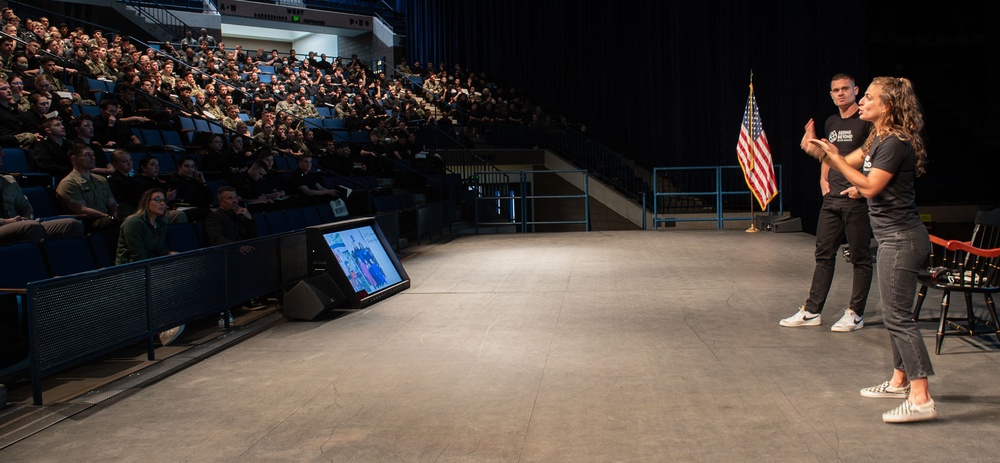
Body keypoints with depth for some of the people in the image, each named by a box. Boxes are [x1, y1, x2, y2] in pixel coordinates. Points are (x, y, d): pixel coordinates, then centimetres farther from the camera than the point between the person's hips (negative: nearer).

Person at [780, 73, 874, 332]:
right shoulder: (831, 123, 16)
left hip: (857, 198, -7)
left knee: (860, 257, 2)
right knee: (824, 254, 9)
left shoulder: (866, 121, -7)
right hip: (831, 199, 7)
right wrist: (823, 179, 13)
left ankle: (856, 314, 10)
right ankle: (812, 311, 14)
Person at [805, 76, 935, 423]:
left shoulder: (896, 143, -18)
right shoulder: (879, 139, 12)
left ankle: (921, 399, -8)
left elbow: (870, 187, -21)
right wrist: (820, 152, -2)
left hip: (900, 238, -10)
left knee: (897, 316, -10)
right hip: (893, 236, 10)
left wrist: (833, 156, -20)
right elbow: (849, 163, 15)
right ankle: (899, 381, 30)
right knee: (895, 313, 18)